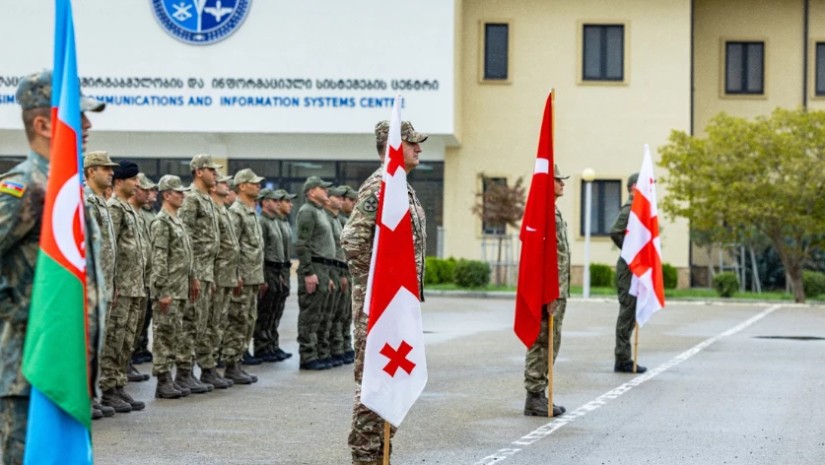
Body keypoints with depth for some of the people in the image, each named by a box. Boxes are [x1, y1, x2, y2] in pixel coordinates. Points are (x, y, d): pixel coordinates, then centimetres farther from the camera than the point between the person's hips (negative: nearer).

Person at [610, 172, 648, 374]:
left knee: (630, 314, 12)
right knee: (628, 313, -8)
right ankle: (623, 360, -5)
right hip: (629, 267, -10)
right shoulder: (629, 209, -14)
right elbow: (615, 232, -25)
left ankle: (623, 359, 16)